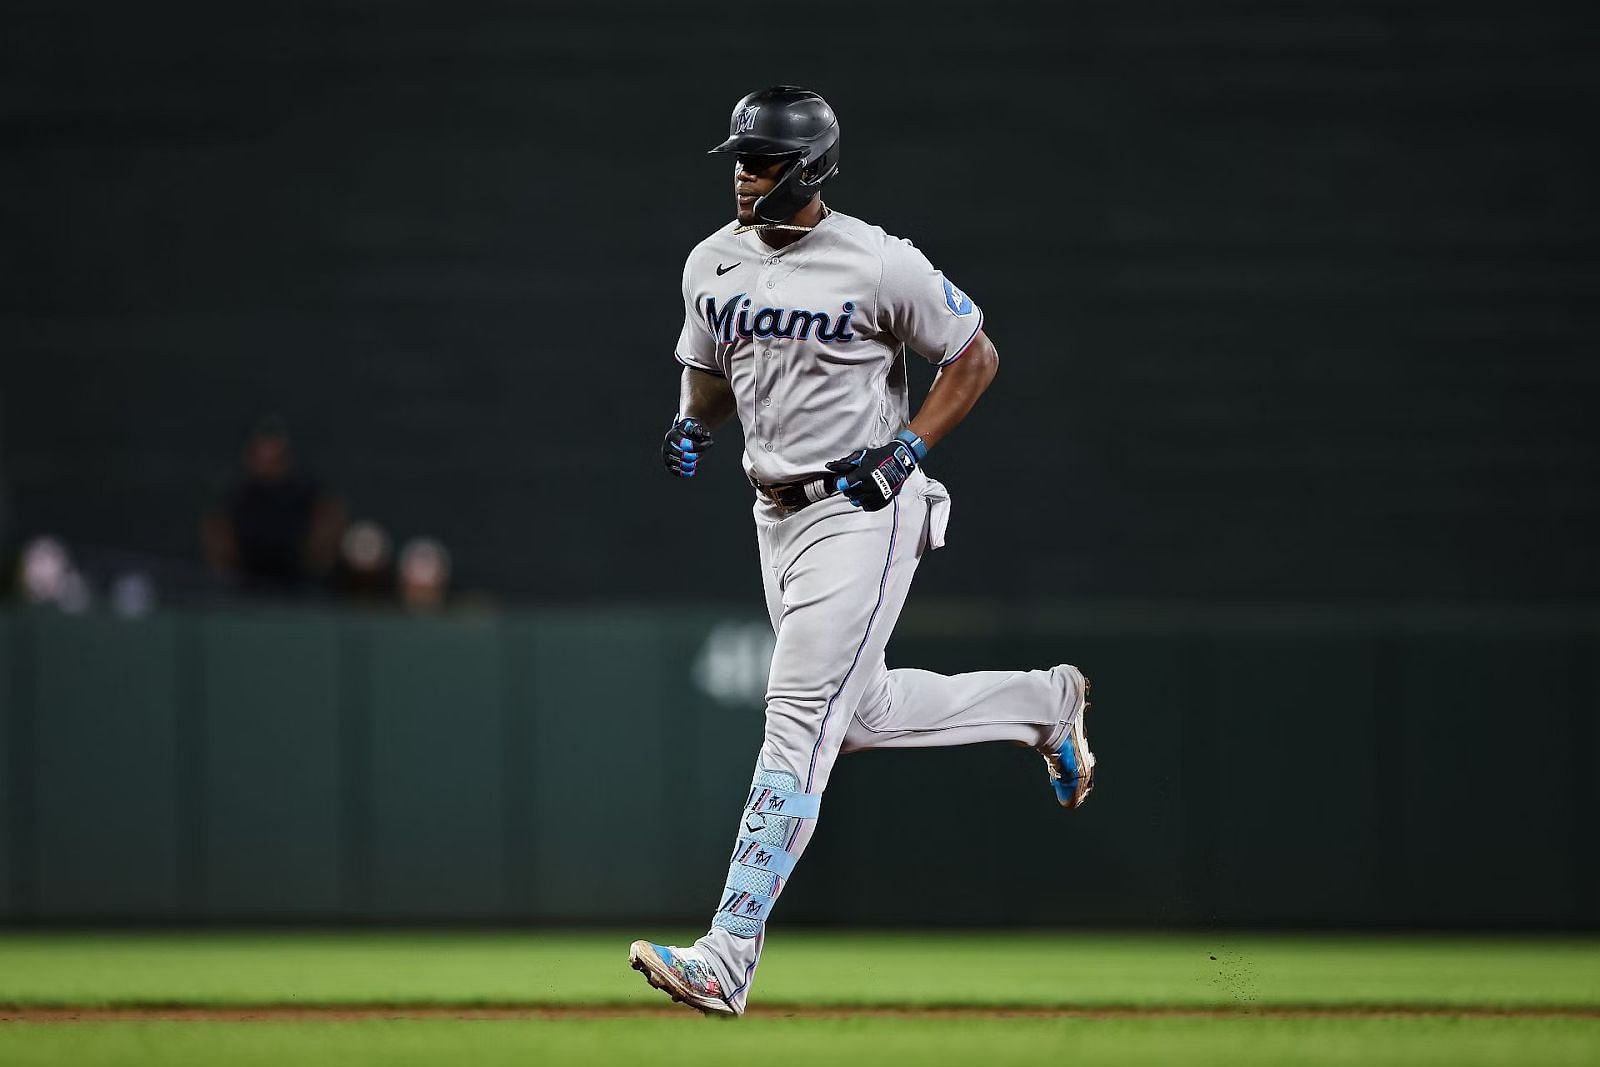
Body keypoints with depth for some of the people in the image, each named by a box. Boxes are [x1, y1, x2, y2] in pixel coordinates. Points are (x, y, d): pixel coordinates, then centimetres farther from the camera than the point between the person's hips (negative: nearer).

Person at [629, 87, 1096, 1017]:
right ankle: (1043, 701, 41)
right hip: (778, 514, 8)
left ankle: (728, 958, -20)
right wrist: (692, 427, -1)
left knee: (800, 718, -15)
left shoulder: (879, 266, -14)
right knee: (860, 712, 17)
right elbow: (709, 372, 21)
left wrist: (907, 448, -13)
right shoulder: (713, 264, 4)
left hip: (863, 513, -8)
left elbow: (975, 356, -4)